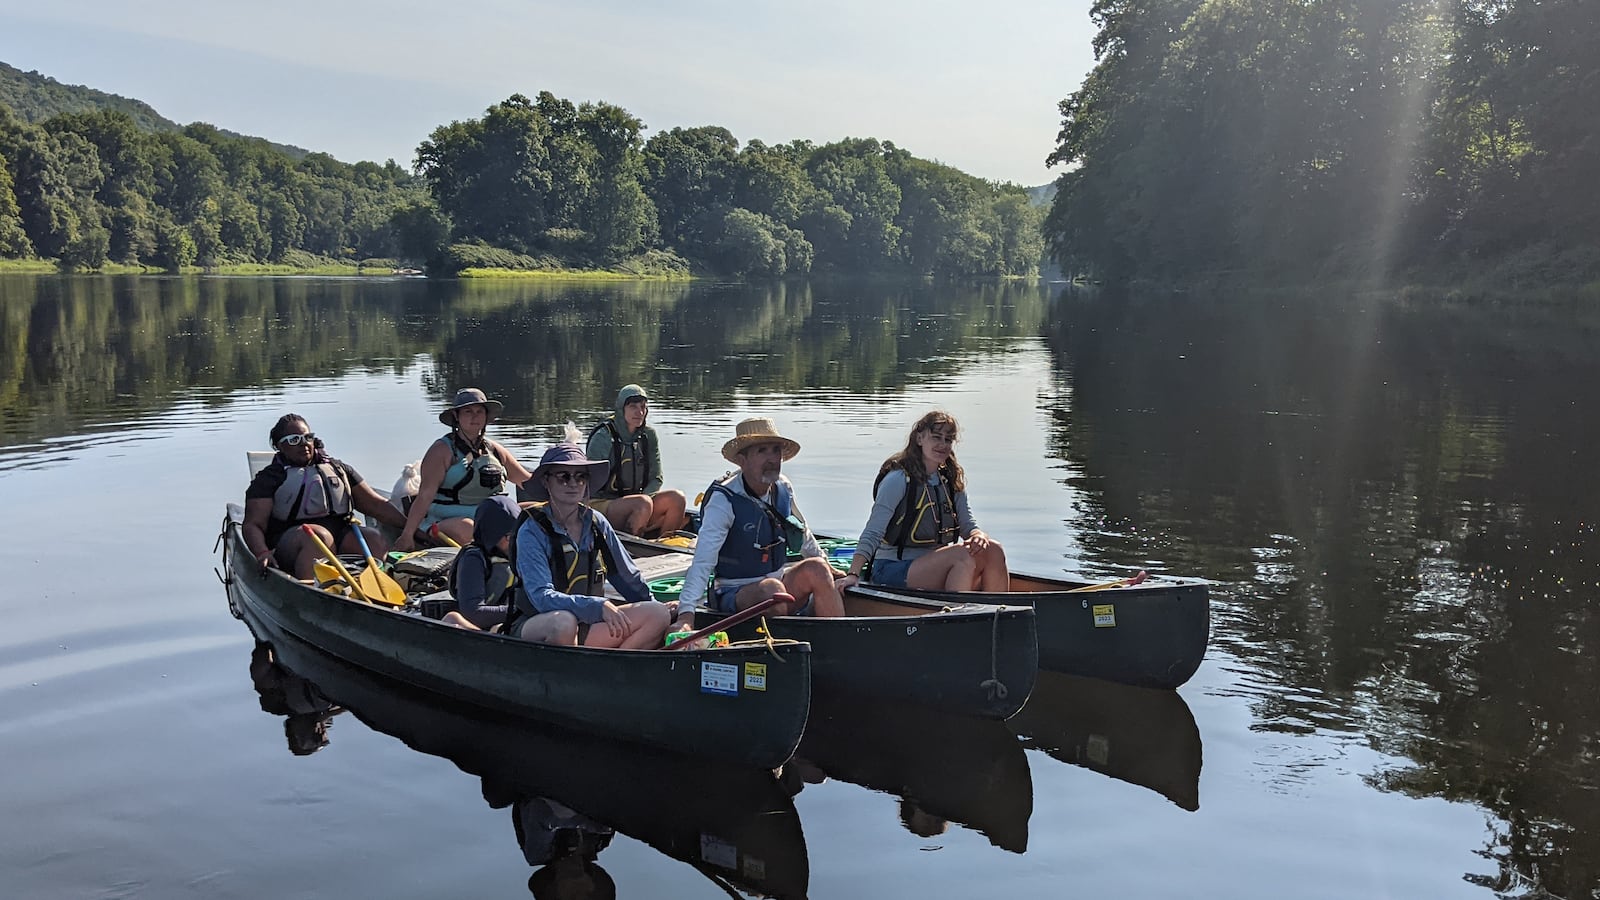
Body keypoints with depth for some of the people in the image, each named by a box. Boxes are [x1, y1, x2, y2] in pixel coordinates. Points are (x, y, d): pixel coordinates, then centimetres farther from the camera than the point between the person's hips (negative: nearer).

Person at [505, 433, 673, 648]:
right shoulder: (532, 531, -11)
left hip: (586, 626, 6)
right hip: (534, 628, -5)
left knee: (659, 615, -13)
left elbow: (629, 578, 17)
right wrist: (598, 606, -34)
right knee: (564, 622, -39)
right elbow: (541, 597, -24)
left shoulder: (596, 523, 6)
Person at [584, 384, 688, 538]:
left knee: (677, 498, -18)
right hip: (602, 505, -6)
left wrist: (645, 496, -14)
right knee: (644, 504, -34)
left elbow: (656, 479, 8)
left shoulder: (648, 435, 6)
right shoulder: (603, 437, -10)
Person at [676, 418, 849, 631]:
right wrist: (686, 615, -38)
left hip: (780, 582, 6)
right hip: (735, 596, -6)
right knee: (772, 590, -35)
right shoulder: (724, 499, -17)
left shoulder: (784, 489, 2)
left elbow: (804, 535, 22)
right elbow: (702, 562, -27)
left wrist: (828, 572, 30)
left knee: (816, 568, -21)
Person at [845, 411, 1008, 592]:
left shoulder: (951, 481, 11)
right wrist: (853, 575, -27)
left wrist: (978, 535, -16)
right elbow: (872, 533, -15)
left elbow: (968, 525, 10)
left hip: (933, 566, 7)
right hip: (893, 570, -7)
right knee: (963, 554, -30)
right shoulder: (899, 479, -10)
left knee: (993, 550, -17)